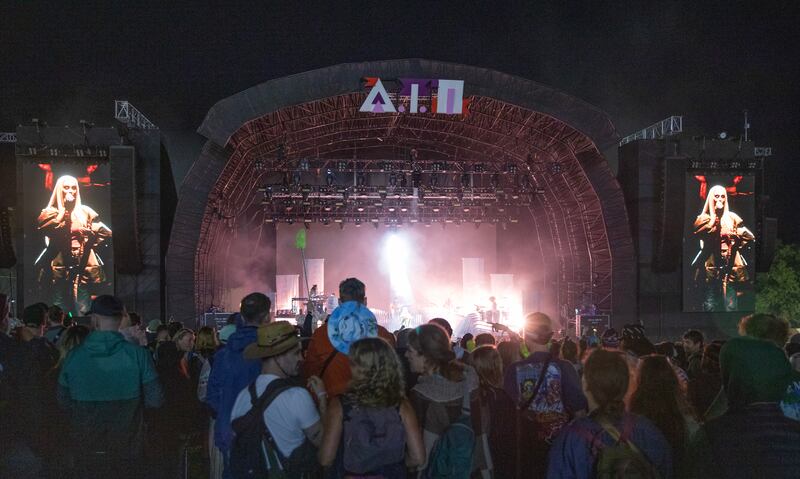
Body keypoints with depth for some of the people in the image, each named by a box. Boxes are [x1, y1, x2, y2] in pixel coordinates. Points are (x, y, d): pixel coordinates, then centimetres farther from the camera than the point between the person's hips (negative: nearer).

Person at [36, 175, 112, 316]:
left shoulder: (85, 212, 12)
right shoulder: (51, 213, 8)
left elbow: (106, 233, 13)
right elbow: (45, 227, -13)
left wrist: (89, 245, 6)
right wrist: (64, 209, -13)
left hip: (84, 267, 1)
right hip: (60, 268, -1)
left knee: (83, 313, -2)